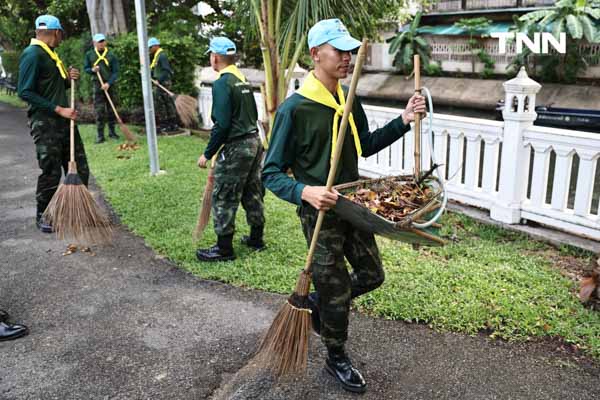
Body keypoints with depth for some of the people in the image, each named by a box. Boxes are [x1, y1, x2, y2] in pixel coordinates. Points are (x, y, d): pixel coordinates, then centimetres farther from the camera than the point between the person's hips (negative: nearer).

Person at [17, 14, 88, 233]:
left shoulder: (50, 54, 17)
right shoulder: (32, 54, -11)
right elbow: (25, 92, -18)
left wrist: (68, 79, 6)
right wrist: (59, 109, -19)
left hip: (64, 121, 9)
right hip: (45, 124, -9)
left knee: (80, 169, 9)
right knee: (51, 172, -3)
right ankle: (43, 216, 15)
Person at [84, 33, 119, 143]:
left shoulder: (111, 55, -1)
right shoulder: (89, 54, 4)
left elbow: (115, 72, -5)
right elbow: (85, 68, 11)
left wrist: (108, 83, -18)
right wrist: (92, 70, -12)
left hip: (109, 85, 1)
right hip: (97, 84, 0)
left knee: (111, 109, 9)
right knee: (99, 110, -5)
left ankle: (112, 131, 21)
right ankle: (100, 135, -3)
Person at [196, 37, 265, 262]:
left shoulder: (222, 84, -15)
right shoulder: (242, 79, 10)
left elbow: (222, 124, -20)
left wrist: (208, 154, -13)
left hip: (235, 147, -9)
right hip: (254, 141, 9)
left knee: (223, 198, 2)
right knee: (252, 193, 17)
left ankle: (224, 248, 10)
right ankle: (256, 238, 30)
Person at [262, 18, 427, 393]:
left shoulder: (349, 99, 1)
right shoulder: (294, 109, -20)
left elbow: (365, 145, 14)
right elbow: (272, 173, -17)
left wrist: (402, 122, 2)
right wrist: (305, 192, -35)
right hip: (321, 213, -7)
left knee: (372, 275, 17)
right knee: (336, 294, 8)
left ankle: (318, 302, 41)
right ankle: (337, 359, 34)